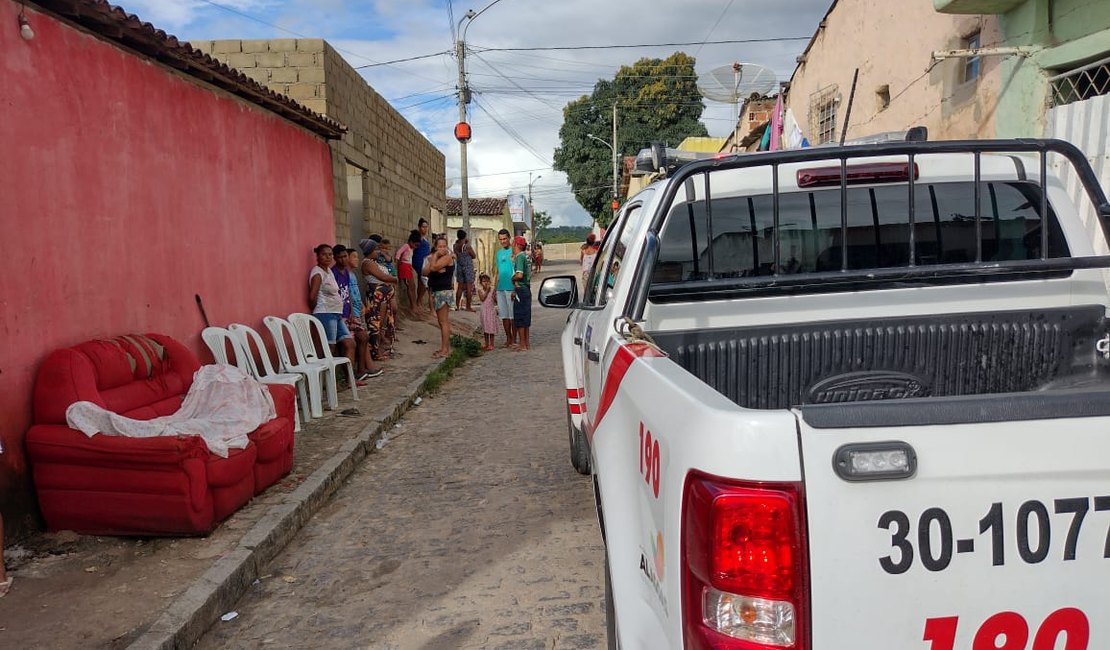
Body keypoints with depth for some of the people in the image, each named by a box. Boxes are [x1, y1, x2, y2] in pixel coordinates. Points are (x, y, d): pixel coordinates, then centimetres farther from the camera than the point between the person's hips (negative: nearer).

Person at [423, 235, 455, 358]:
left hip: (444, 292, -9)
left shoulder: (447, 257, -10)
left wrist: (435, 256, -10)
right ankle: (446, 347, 19)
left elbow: (434, 267, -25)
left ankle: (445, 349, -8)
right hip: (437, 292, 9)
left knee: (443, 321, -9)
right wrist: (432, 257, -5)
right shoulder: (437, 258, 15)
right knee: (442, 321, 13)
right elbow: (425, 272, 5)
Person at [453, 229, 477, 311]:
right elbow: (474, 256, -4)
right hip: (468, 267, -5)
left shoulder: (456, 246, -2)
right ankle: (468, 307, 1)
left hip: (459, 267, 5)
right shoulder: (467, 246, -16)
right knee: (469, 287, 0)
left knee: (460, 286, 13)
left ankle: (457, 306, 13)